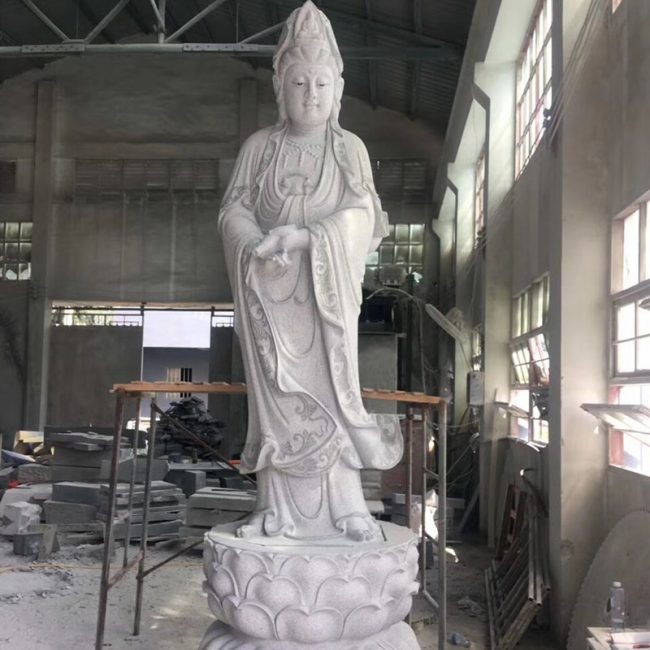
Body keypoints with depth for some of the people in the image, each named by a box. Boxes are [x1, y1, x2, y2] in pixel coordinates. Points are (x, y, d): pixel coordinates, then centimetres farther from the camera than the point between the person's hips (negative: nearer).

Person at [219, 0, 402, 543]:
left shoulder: (350, 148, 7)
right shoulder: (259, 146, 10)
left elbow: (362, 216, -3)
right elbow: (233, 211, 4)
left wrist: (304, 236, -19)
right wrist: (258, 246, -17)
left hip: (327, 289, -1)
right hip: (269, 289, 1)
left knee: (329, 388, -5)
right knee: (274, 393, -1)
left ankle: (345, 507, 0)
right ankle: (277, 509, 2)